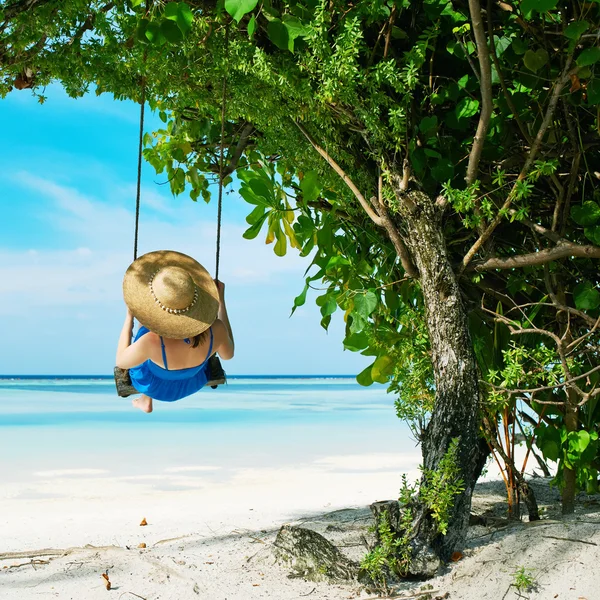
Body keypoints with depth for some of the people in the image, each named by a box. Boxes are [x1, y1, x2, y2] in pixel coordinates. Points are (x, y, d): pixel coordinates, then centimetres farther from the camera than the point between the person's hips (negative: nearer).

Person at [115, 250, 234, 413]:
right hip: (194, 378, 3)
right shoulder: (215, 329, -38)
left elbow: (121, 361, -23)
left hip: (156, 385, -2)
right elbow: (227, 353, -12)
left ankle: (147, 400, 54)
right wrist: (221, 300, -12)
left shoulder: (150, 343, -46)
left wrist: (129, 316, -15)